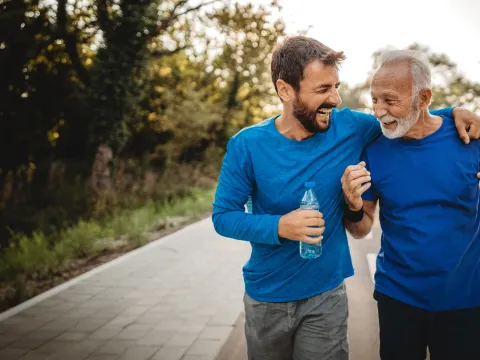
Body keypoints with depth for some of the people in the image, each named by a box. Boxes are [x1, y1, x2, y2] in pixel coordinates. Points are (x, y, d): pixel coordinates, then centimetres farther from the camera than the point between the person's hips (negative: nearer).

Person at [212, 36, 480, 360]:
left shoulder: (349, 127, -9)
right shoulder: (247, 146, -15)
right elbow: (223, 216, -11)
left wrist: (452, 112, -6)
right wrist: (279, 226, -27)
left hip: (327, 295, 1)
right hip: (266, 298, 0)